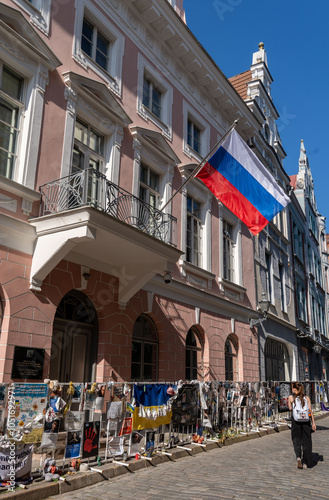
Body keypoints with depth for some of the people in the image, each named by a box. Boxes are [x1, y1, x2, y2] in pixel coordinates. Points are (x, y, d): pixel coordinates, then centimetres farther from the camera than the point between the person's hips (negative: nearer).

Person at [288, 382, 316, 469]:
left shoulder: (291, 397, -1)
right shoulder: (306, 398, 4)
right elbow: (310, 411, -2)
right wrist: (313, 423, 0)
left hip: (296, 421, -2)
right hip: (306, 422, 2)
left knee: (296, 440, 11)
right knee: (306, 441, 11)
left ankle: (298, 457, -13)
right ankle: (305, 463, 13)